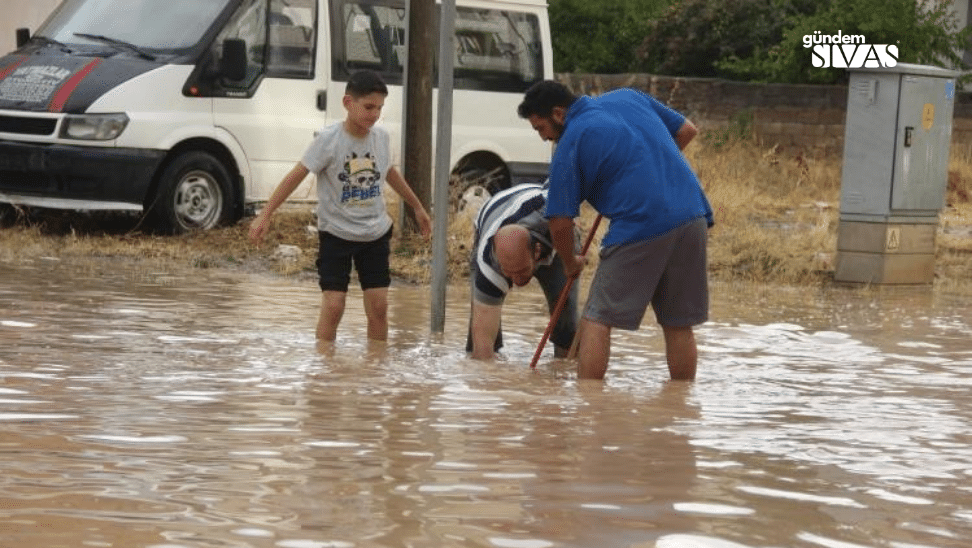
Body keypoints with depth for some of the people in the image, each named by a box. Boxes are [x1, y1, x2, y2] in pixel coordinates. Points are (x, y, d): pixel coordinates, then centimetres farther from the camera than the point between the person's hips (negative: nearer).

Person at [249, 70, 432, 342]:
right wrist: (265, 215, -19)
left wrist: (418, 207, 26)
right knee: (333, 306, -9)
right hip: (336, 233, -4)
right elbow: (296, 175, -15)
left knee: (379, 306, 1)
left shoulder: (381, 136, -3)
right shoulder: (328, 139, -17)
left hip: (376, 233, 4)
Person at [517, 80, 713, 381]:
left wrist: (570, 264, 19)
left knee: (596, 322, 3)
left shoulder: (570, 145, 0)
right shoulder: (630, 97, 16)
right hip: (693, 217, 6)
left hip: (640, 228, -6)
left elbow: (560, 223, 1)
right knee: (679, 326, 14)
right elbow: (687, 131, 23)